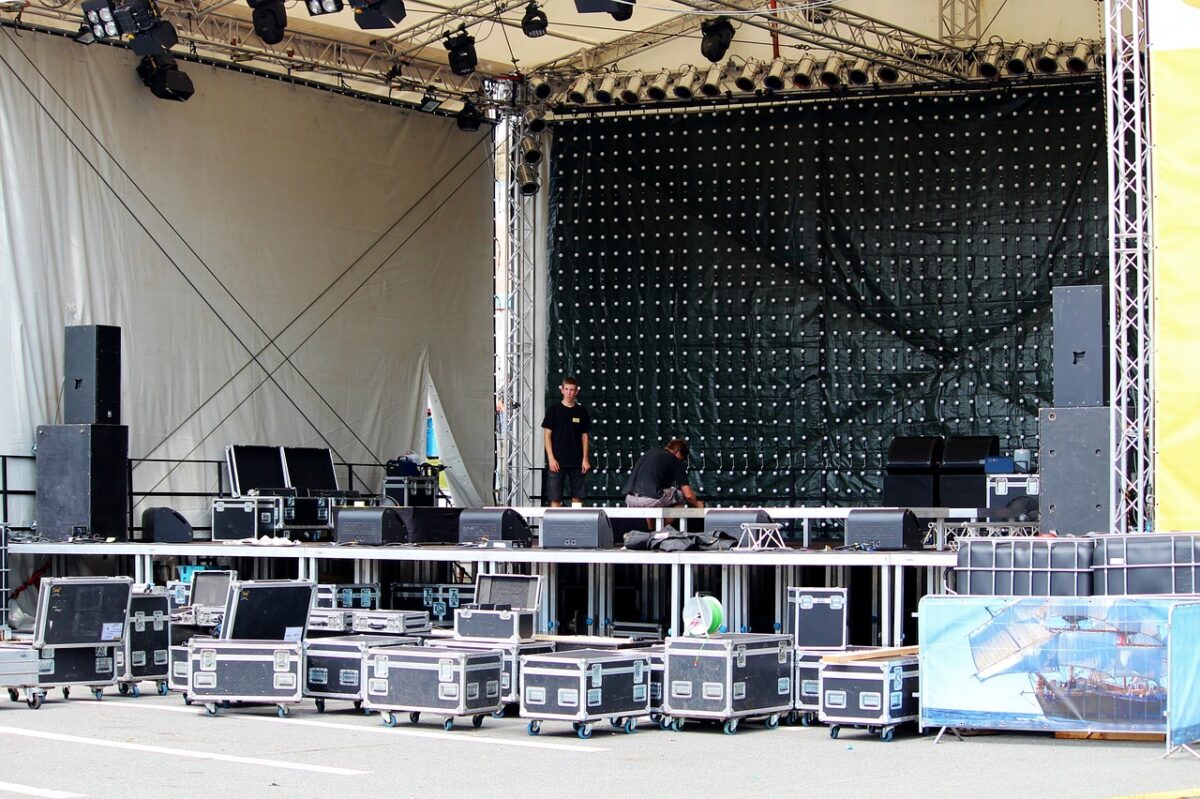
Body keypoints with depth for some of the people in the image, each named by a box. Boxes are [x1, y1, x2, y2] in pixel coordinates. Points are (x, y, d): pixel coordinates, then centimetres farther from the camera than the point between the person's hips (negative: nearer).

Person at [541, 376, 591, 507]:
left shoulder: (581, 411, 7)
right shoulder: (553, 409, 0)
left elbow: (585, 436, 10)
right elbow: (547, 434, -1)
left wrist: (585, 459, 1)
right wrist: (551, 458, -9)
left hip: (577, 462, 3)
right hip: (558, 461, -3)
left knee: (577, 496, 5)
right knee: (555, 497, -3)